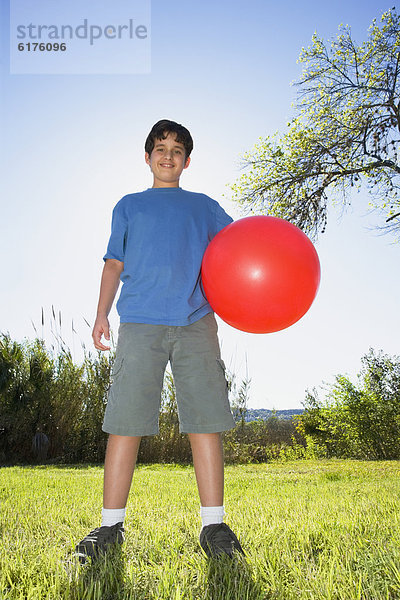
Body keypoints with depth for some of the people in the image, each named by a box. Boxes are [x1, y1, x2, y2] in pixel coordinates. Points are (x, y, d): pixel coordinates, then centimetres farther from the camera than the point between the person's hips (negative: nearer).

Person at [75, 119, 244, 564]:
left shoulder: (204, 206, 24)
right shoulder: (129, 206, 24)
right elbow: (114, 264, 18)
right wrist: (102, 312, 6)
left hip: (195, 322, 1)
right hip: (140, 322, 0)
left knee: (205, 420, -5)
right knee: (125, 421, -5)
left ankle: (213, 525, 4)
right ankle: (111, 525, 7)